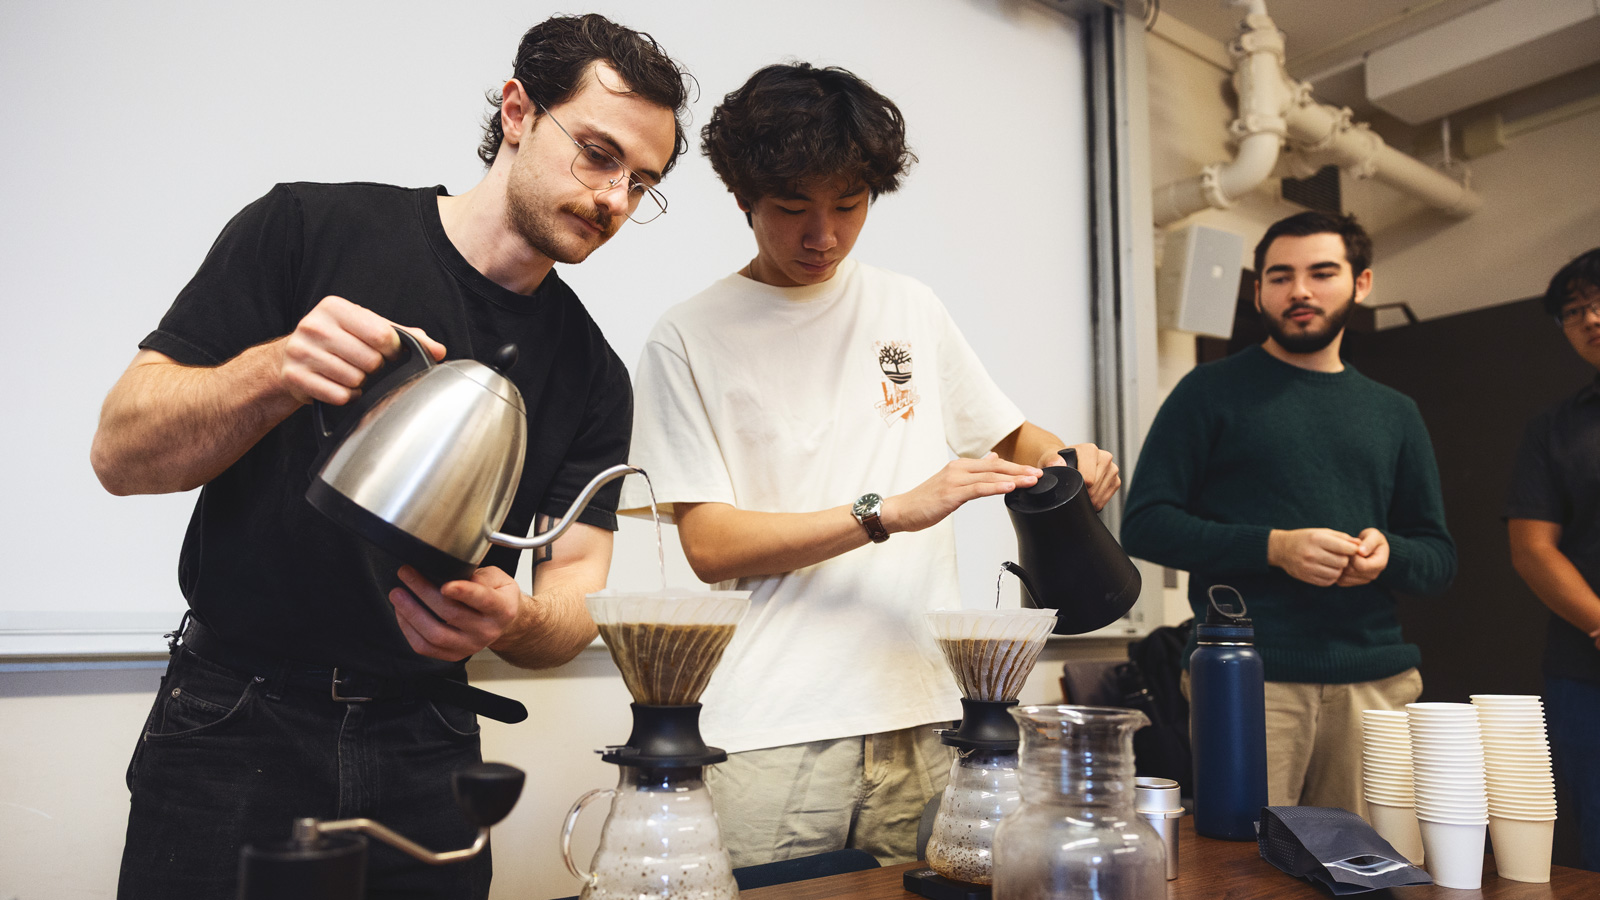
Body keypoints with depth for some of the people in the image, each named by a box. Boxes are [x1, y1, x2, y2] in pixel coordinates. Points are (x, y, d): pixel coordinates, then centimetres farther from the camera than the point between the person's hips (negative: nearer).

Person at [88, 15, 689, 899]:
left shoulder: (593, 376, 1)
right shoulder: (308, 228, -6)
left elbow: (576, 588, -3)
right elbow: (121, 452, -7)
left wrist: (509, 619, -27)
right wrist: (277, 372, -27)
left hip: (423, 754, 3)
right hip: (233, 726, -2)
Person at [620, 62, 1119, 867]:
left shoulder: (909, 308, 11)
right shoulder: (689, 339, -1)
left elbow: (1008, 435, 22)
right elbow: (709, 546, -8)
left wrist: (1063, 460, -1)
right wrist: (890, 512, -17)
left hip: (924, 718, 4)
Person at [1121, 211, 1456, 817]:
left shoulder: (1394, 414, 17)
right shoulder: (1212, 392, 4)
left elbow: (1440, 557, 19)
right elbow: (1145, 525, -3)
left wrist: (1389, 554, -5)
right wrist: (1274, 547, -15)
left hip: (1376, 683, 4)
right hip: (1246, 680, -4)